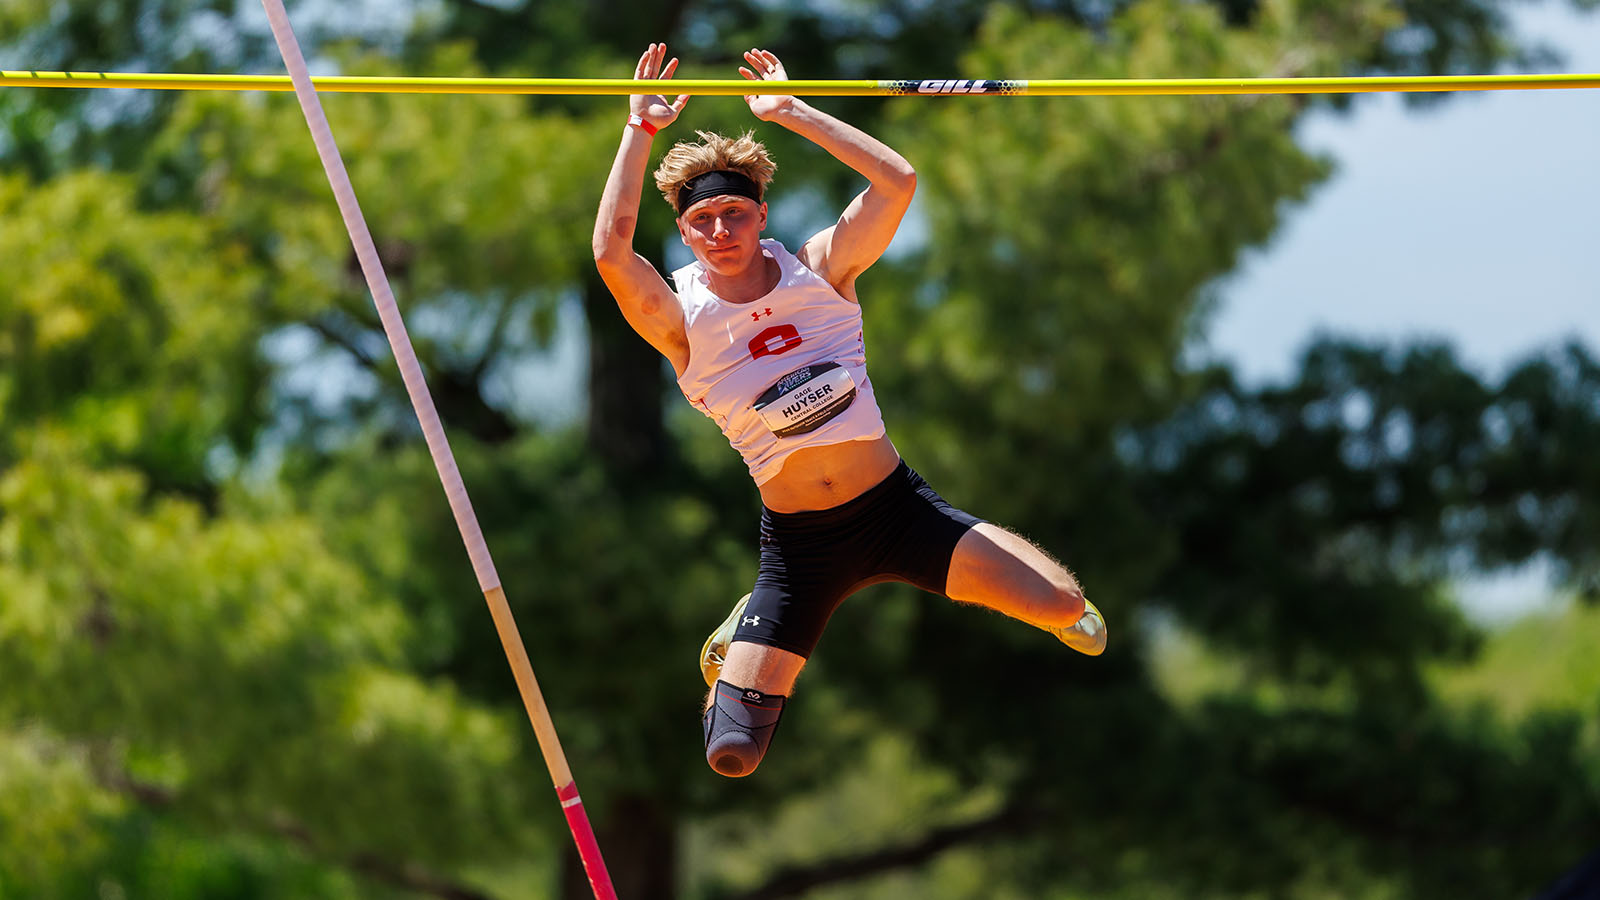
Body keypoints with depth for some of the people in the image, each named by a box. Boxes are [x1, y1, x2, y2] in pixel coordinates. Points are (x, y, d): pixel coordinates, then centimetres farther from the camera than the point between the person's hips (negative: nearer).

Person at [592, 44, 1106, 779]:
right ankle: (742, 635, 27)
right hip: (799, 544, -1)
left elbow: (897, 182, -17)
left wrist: (788, 110, -15)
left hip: (897, 509, 1)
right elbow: (611, 254, -29)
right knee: (732, 756, -9)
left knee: (1064, 608, -15)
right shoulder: (680, 320, -9)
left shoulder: (819, 269, -4)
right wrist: (641, 127, -22)